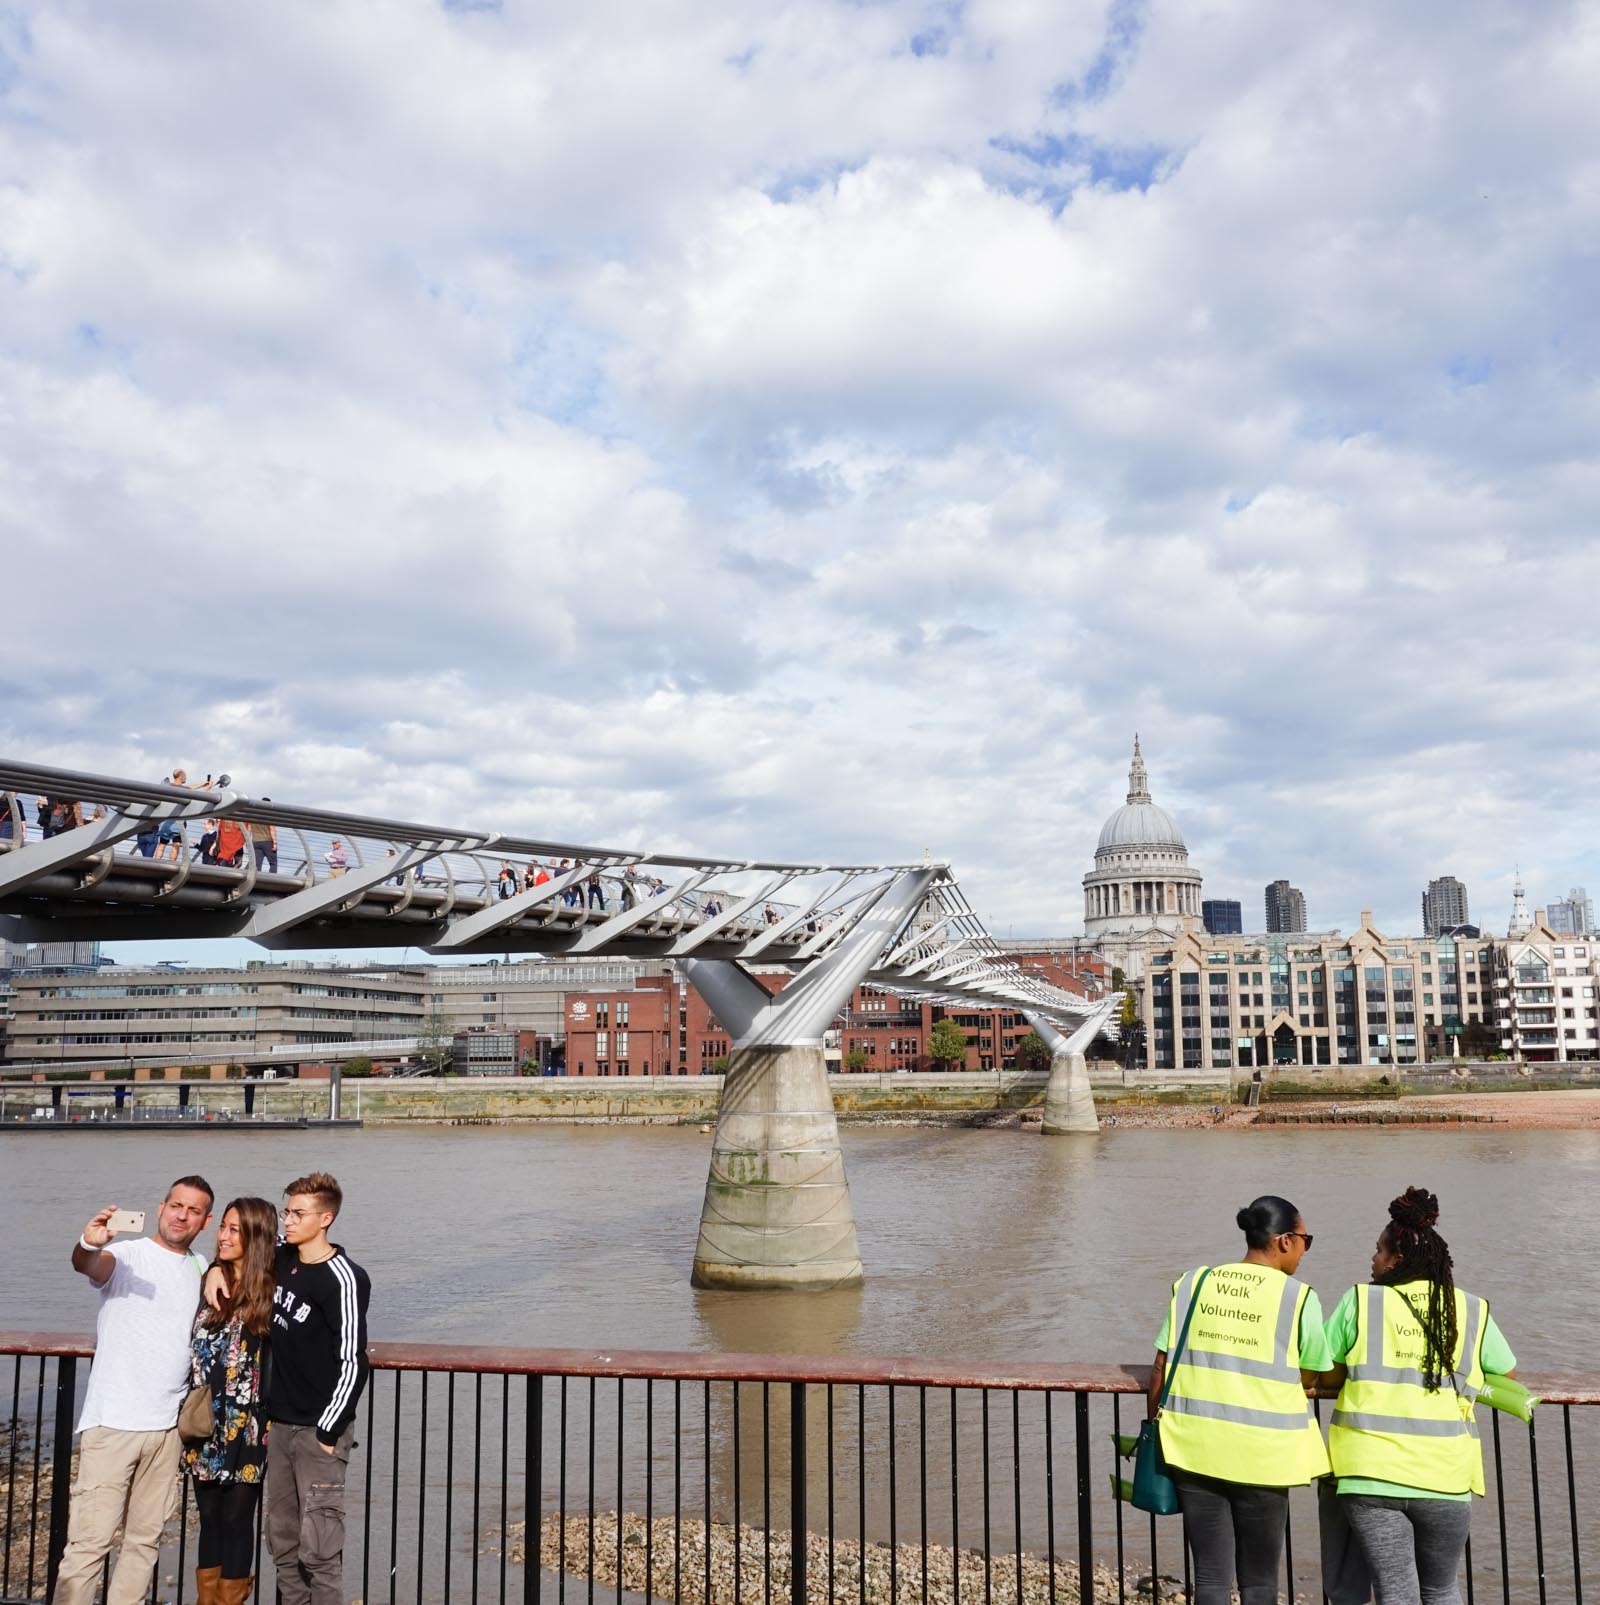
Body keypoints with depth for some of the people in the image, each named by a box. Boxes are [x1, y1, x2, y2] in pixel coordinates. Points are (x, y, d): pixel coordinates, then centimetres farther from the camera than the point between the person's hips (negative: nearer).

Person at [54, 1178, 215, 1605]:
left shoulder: (201, 1268, 11)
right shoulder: (128, 1256, -8)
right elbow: (89, 1265, -31)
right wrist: (88, 1245, -53)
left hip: (166, 1425, 6)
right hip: (112, 1423, -6)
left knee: (146, 1537, 13)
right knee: (90, 1540, -6)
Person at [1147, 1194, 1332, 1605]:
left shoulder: (1191, 1284, 4)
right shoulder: (1298, 1298, -6)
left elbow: (1161, 1367, 4)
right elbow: (1310, 1378, 4)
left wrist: (1155, 1426, 14)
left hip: (1194, 1448, 3)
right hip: (1260, 1455, -3)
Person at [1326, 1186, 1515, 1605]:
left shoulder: (1360, 1301, -2)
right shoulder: (1473, 1311, 4)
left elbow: (1327, 1374, 4)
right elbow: (1507, 1376, 18)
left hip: (1372, 1475, -2)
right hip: (1445, 1476, 2)